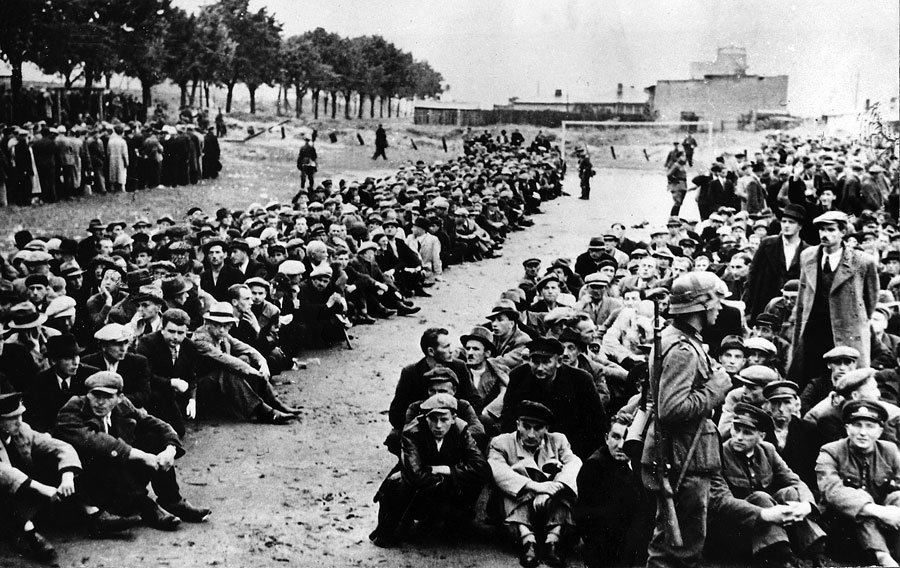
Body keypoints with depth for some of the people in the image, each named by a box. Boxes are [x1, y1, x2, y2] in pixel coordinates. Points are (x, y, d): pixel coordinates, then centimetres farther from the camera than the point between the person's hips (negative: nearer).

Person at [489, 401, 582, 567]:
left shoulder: (557, 441, 15)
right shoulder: (502, 443, 7)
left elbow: (574, 463, -5)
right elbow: (497, 470, -15)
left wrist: (559, 484, -28)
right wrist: (534, 486, -30)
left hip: (552, 507, 2)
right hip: (515, 511, -2)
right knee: (519, 468, -22)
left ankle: (552, 539, -35)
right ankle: (527, 539, -40)